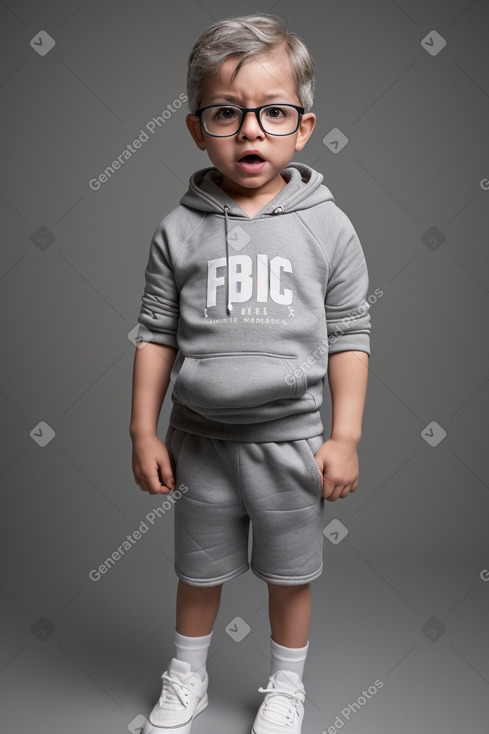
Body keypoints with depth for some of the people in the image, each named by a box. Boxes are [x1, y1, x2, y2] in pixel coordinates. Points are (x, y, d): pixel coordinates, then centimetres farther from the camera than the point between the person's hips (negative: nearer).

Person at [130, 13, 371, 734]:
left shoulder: (327, 227, -6)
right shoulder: (180, 230, -5)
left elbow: (349, 336, -3)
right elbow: (157, 334, 0)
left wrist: (344, 437, -6)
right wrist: (144, 432, 0)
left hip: (289, 440, 0)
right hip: (200, 439, 1)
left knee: (290, 573, 17)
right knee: (198, 570, 20)